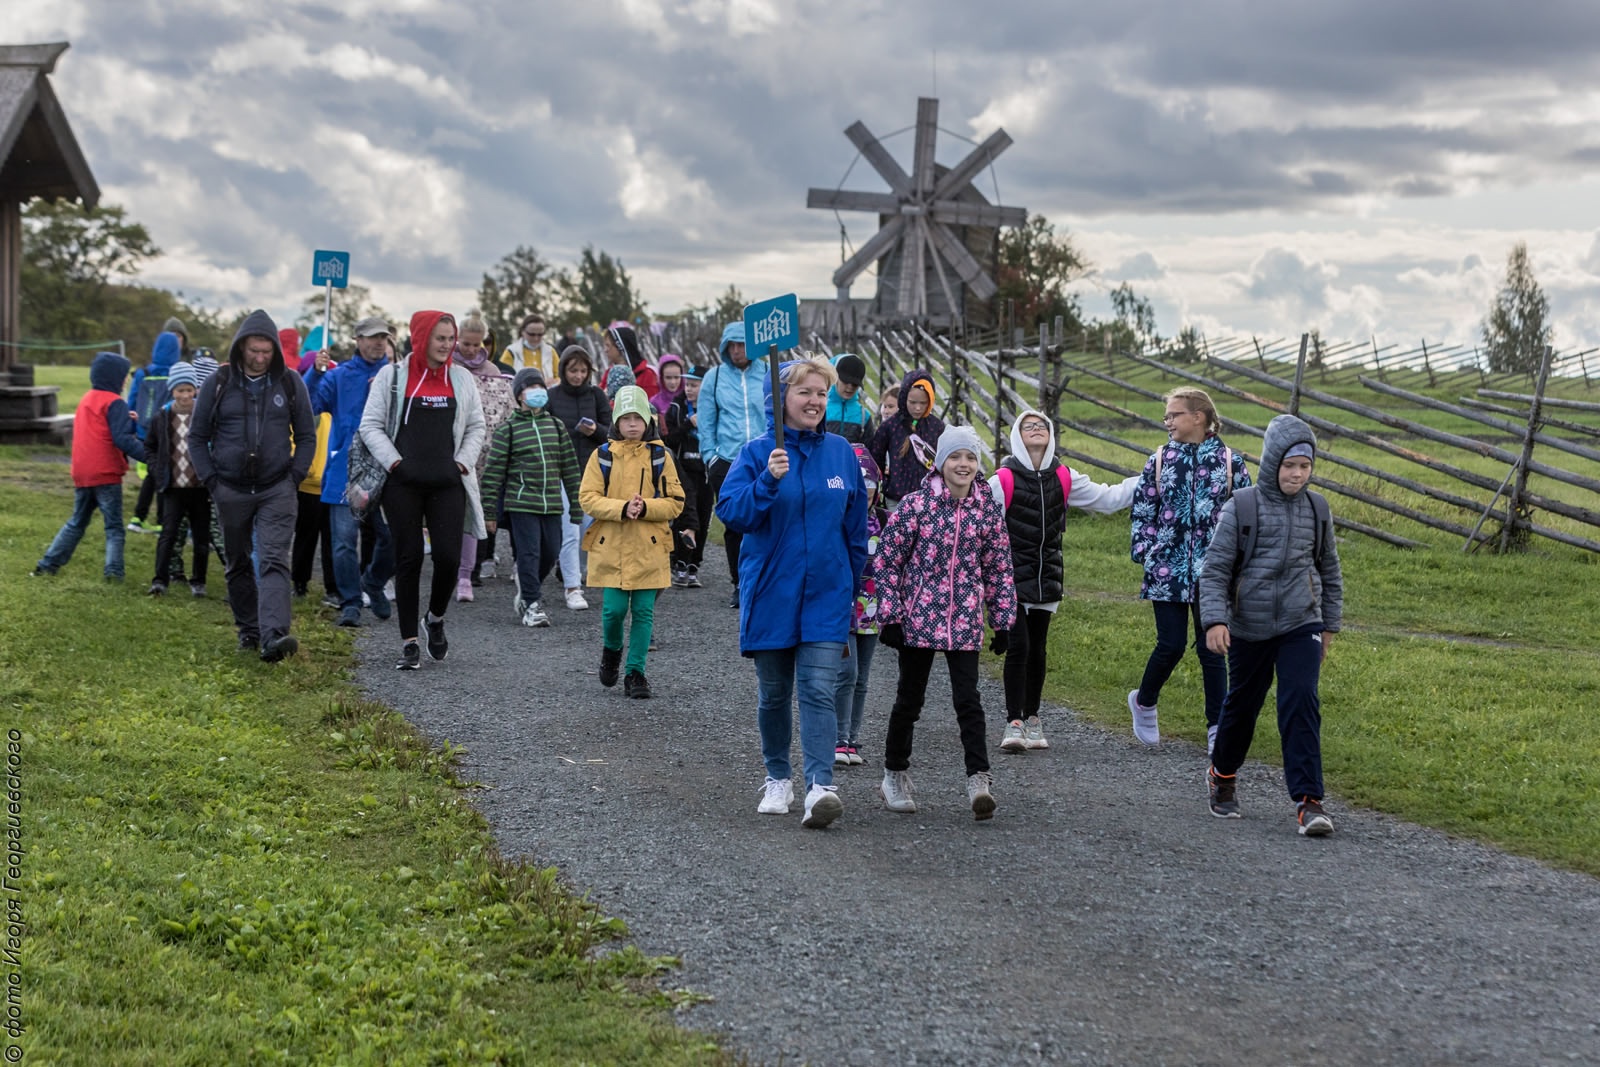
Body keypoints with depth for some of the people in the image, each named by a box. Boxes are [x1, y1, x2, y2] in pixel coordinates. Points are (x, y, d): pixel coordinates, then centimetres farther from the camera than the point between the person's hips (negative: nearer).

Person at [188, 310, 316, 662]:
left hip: (276, 490, -1)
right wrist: (211, 480, -1)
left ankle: (274, 634, -26)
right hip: (232, 491, 2)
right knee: (239, 565, 11)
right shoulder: (218, 384, 1)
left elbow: (307, 436, 11)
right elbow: (197, 436, 9)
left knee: (273, 560, -15)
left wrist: (294, 477, -1)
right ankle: (248, 630, 24)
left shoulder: (290, 384, 3)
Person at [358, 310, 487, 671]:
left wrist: (463, 462, 2)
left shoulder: (461, 378, 10)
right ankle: (409, 643, 6)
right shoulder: (392, 375, 2)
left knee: (449, 557, -7)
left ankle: (436, 619, 22)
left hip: (447, 483, 2)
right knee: (408, 559, 0)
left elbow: (476, 427, 15)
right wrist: (394, 462, -9)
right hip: (403, 483, -2)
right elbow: (371, 425, 1)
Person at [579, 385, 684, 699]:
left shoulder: (659, 456, 3)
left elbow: (675, 502, 1)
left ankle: (635, 672, 11)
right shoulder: (603, 455, 2)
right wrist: (622, 509, -18)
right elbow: (588, 498, -4)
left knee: (643, 612, 0)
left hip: (648, 549, 1)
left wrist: (645, 508, -16)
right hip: (610, 547, 0)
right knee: (614, 609, -4)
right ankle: (611, 650, 28)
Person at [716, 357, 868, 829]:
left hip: (826, 594, 0)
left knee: (819, 691, -11)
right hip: (770, 591, 0)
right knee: (773, 693, 12)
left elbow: (856, 524, 12)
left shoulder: (841, 452, 4)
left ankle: (820, 786, -17)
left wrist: (854, 584, 14)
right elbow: (731, 512, -12)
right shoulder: (758, 453, -4)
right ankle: (777, 778, 29)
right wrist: (768, 481, -26)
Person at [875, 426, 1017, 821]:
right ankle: (895, 776, 25)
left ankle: (979, 779, -7)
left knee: (968, 699, -6)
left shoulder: (988, 510, 2)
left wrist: (1003, 620, 8)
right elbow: (887, 561, -4)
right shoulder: (915, 505, -7)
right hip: (918, 618, -1)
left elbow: (999, 570, 10)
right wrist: (890, 617, -7)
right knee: (910, 699, 9)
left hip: (965, 622, 2)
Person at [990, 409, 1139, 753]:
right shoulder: (1005, 479, -9)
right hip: (1013, 577, -4)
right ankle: (1014, 723, -6)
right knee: (1018, 647, -11)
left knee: (1037, 649, 10)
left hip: (1047, 576, 4)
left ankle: (1032, 717, 22)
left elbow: (1106, 498, 11)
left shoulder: (1063, 478, 5)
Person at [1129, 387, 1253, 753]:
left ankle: (1217, 728, 9)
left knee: (1211, 649, 2)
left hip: (1211, 573, 0)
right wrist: (1146, 555, -3)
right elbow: (1142, 512, 6)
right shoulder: (1159, 460, 4)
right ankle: (1143, 703, 24)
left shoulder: (1230, 462, 1)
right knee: (1171, 644, -2)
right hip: (1168, 571, 0)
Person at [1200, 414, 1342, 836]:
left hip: (1301, 626, 1)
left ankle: (1307, 799, -13)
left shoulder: (1317, 509, 3)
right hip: (1249, 628, -1)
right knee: (1241, 705, 13)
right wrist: (1215, 619, -18)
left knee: (1301, 704, -14)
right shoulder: (1241, 508, -8)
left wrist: (1330, 624, 18)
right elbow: (1215, 568, -8)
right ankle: (1223, 774, 40)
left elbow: (1329, 569, 16)